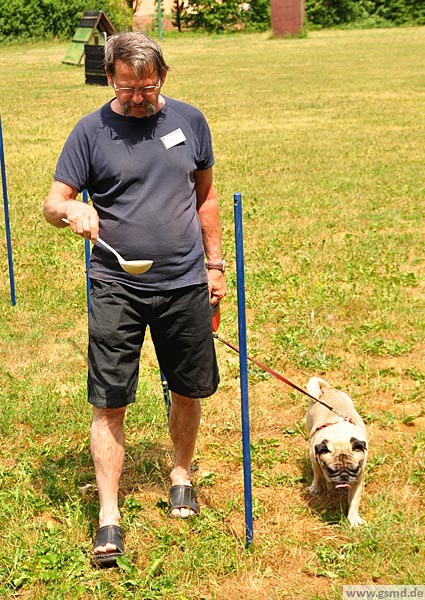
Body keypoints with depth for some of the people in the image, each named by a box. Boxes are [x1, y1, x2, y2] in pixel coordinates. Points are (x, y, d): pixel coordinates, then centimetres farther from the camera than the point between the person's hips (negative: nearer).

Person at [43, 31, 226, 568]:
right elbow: (52, 205, -4)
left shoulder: (189, 121, 5)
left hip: (186, 284, 3)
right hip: (116, 288, -2)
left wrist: (214, 263, 13)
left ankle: (181, 475, 39)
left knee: (188, 392, 14)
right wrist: (72, 209, -28)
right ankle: (108, 516, 8)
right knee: (109, 404, -2)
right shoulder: (91, 131, -3)